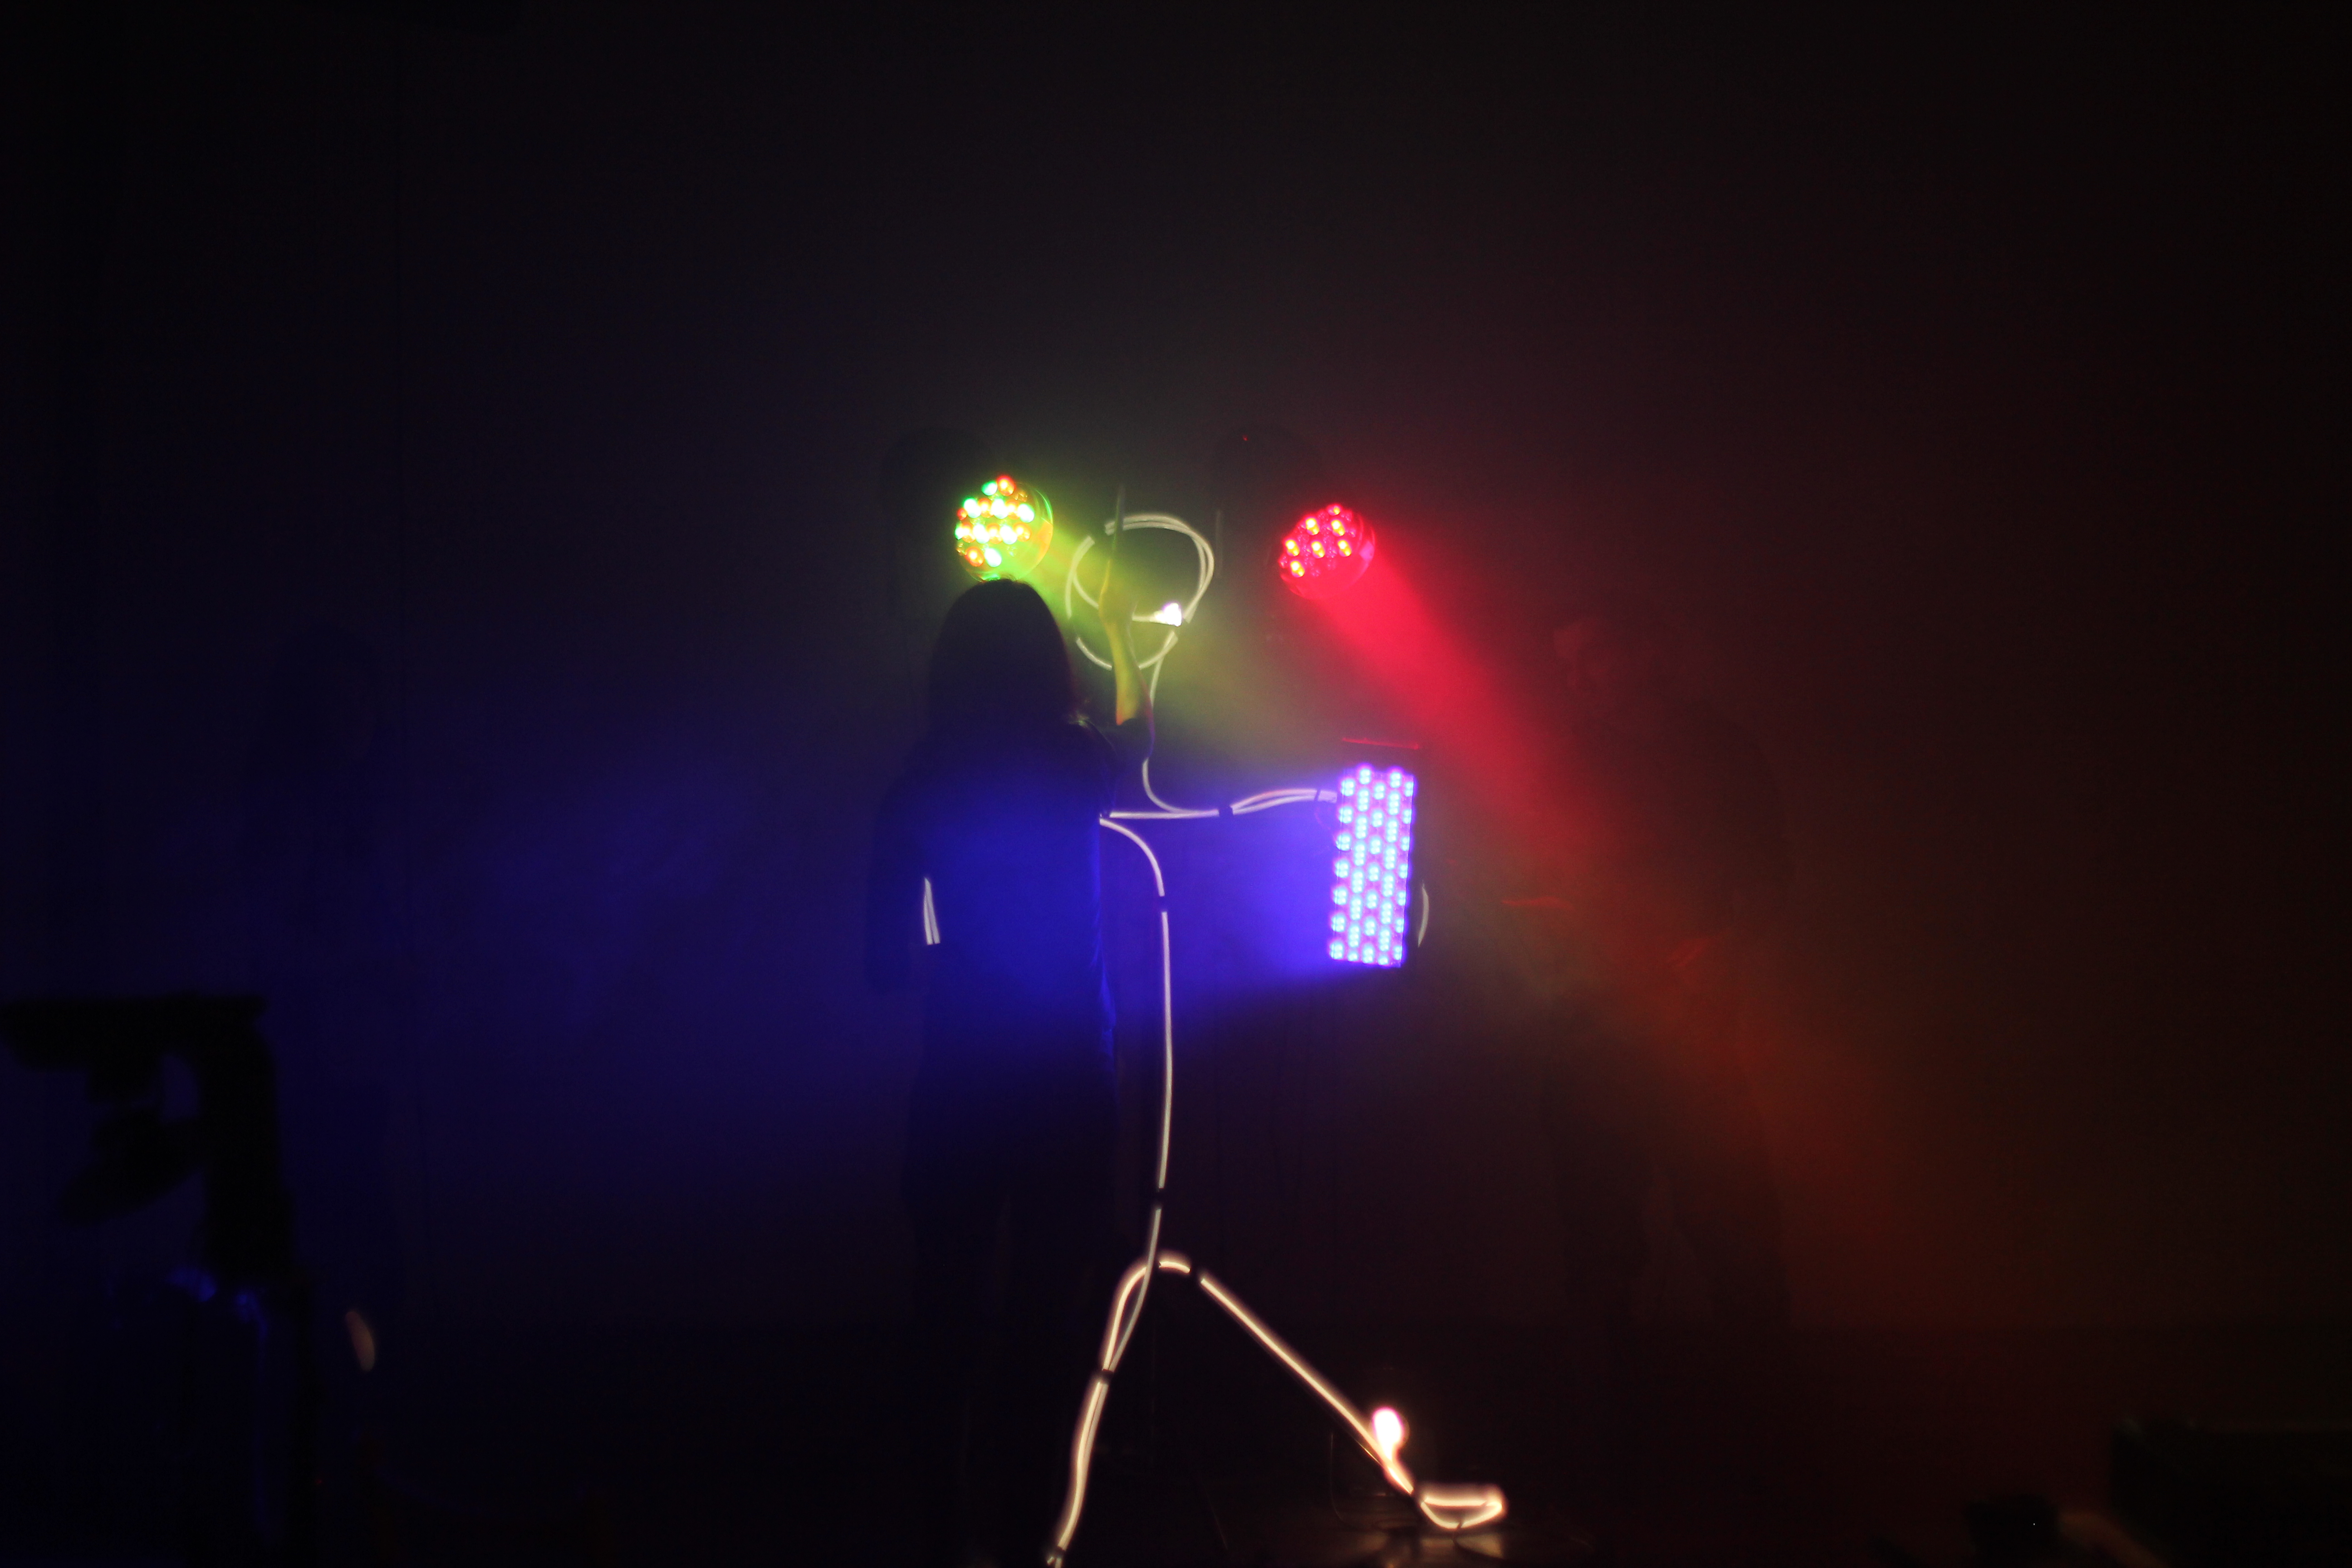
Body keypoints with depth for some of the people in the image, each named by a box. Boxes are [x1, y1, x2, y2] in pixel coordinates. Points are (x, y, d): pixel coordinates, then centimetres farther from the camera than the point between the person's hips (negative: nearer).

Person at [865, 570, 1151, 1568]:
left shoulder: (920, 787, -2)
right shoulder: (1077, 764, -2)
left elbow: (886, 962, 0)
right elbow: (1140, 732, 25)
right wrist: (1119, 631, 42)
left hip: (958, 1078, 1)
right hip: (1066, 1073, -1)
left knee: (947, 1311, 10)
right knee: (1047, 1315, 4)